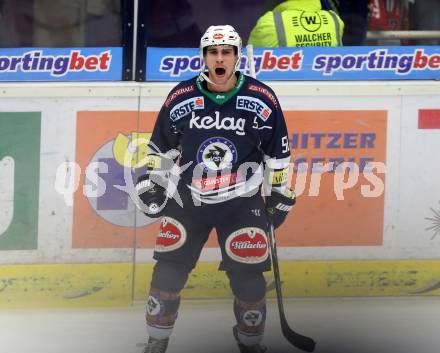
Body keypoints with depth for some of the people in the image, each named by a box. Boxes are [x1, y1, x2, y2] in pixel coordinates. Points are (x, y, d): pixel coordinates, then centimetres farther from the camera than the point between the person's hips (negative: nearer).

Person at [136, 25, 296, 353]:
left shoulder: (261, 99, -6)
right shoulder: (181, 97, -3)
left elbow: (277, 151, 3)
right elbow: (160, 146, 10)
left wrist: (280, 192, 6)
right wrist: (151, 183, 9)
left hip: (242, 202, -1)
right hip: (186, 199, 1)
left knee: (248, 276, -2)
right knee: (168, 272, 1)